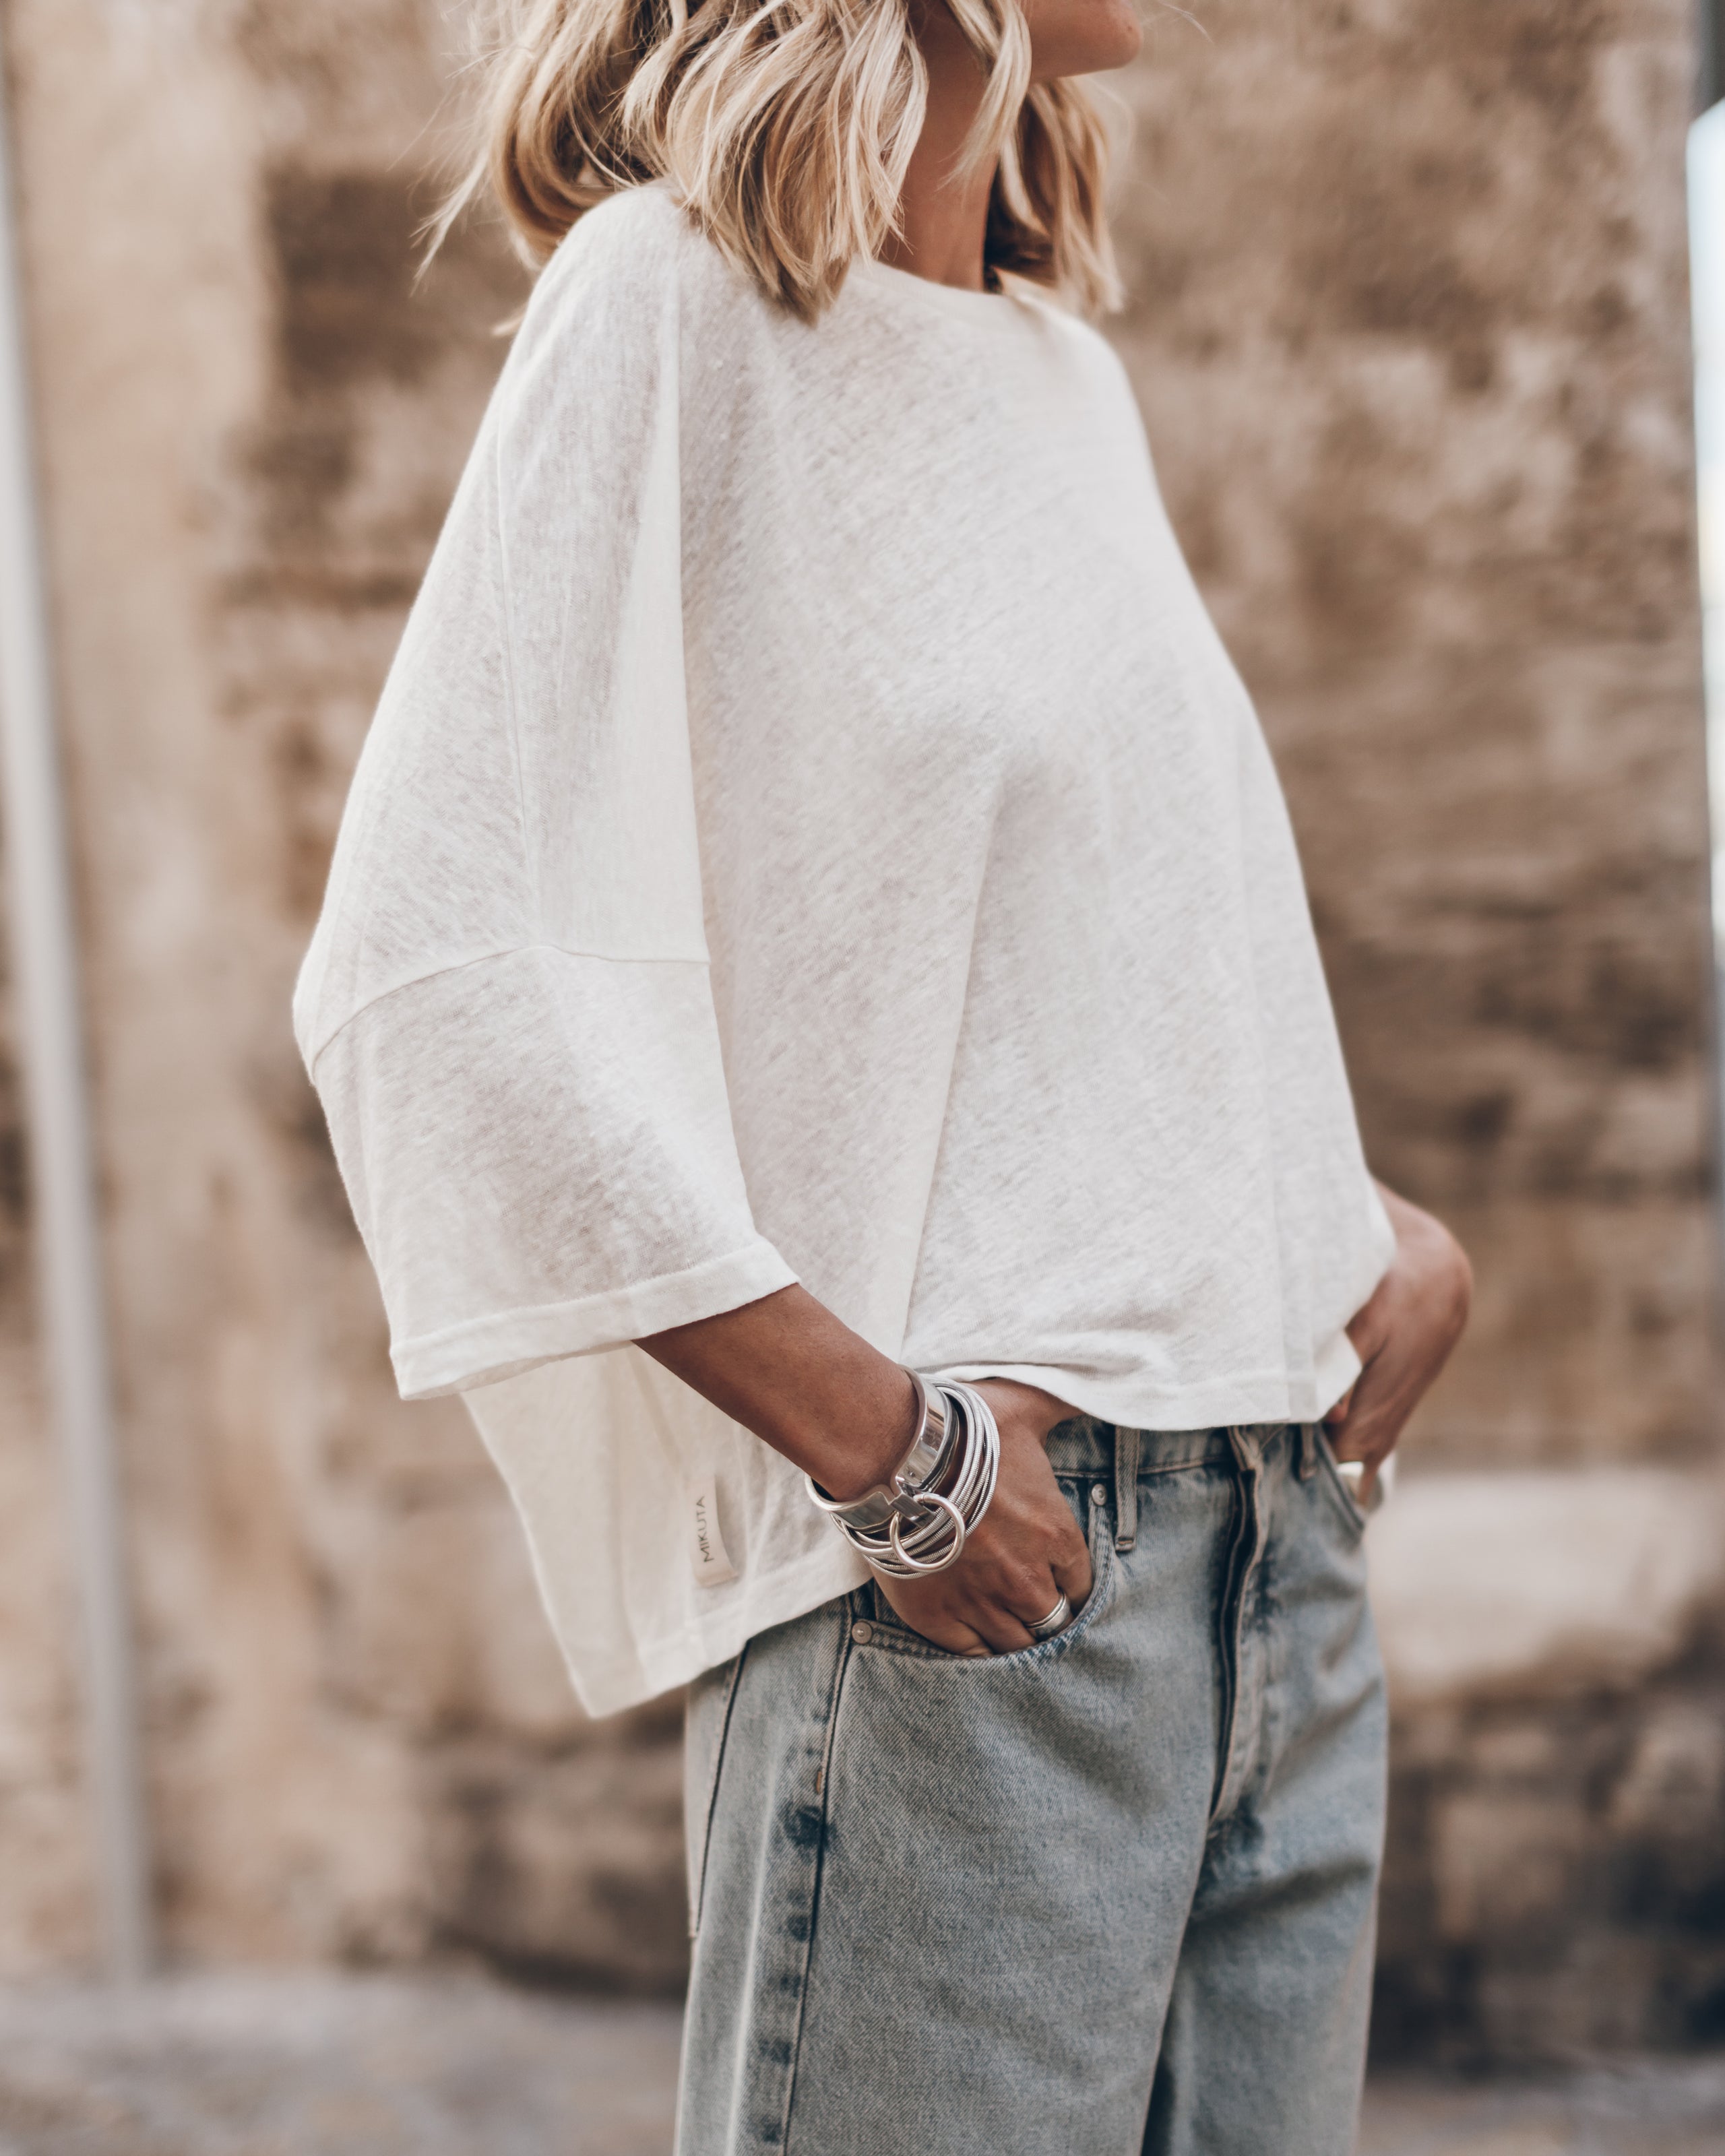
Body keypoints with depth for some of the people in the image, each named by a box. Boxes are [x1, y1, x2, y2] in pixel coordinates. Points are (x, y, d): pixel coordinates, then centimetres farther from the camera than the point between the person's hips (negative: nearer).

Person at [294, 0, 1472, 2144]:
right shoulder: (676, 295, -6)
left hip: (1283, 1542, 8)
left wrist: (1389, 1232, 8)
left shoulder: (1065, 364, 16)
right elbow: (425, 978, -15)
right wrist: (881, 1445, -17)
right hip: (962, 1563, -7)